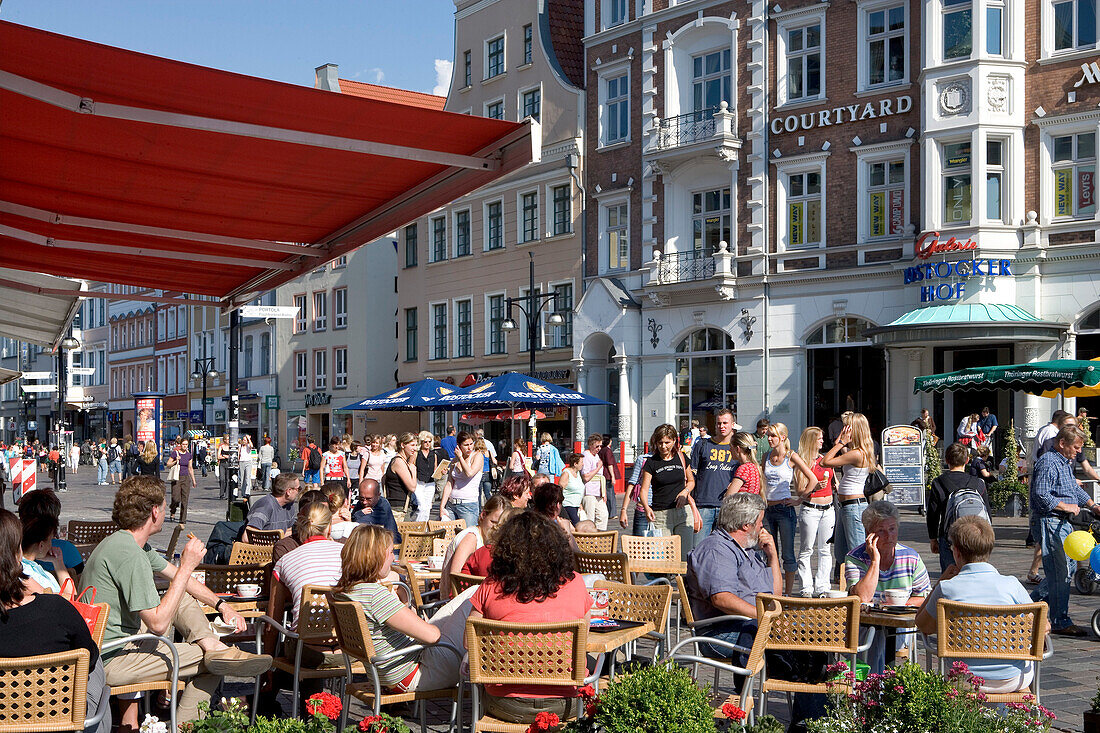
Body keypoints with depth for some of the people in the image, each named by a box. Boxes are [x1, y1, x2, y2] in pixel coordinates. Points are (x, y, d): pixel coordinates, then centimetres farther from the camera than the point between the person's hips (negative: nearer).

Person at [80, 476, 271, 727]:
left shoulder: (125, 541, 9)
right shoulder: (130, 555, -25)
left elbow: (177, 579, 21)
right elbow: (158, 624, -28)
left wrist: (221, 605, 13)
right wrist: (186, 567, -23)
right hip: (110, 663, -10)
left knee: (183, 598, 14)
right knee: (212, 665, -6)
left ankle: (212, 645, -7)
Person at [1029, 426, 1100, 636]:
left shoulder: (1066, 463, 16)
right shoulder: (1047, 463, -16)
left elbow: (1075, 489, 27)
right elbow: (1041, 496, -24)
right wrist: (1067, 507, -16)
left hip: (1063, 523, 10)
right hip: (1049, 523, -10)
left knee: (1070, 566, 16)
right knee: (1060, 572, -8)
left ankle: (1034, 600, 27)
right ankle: (1060, 623, -2)